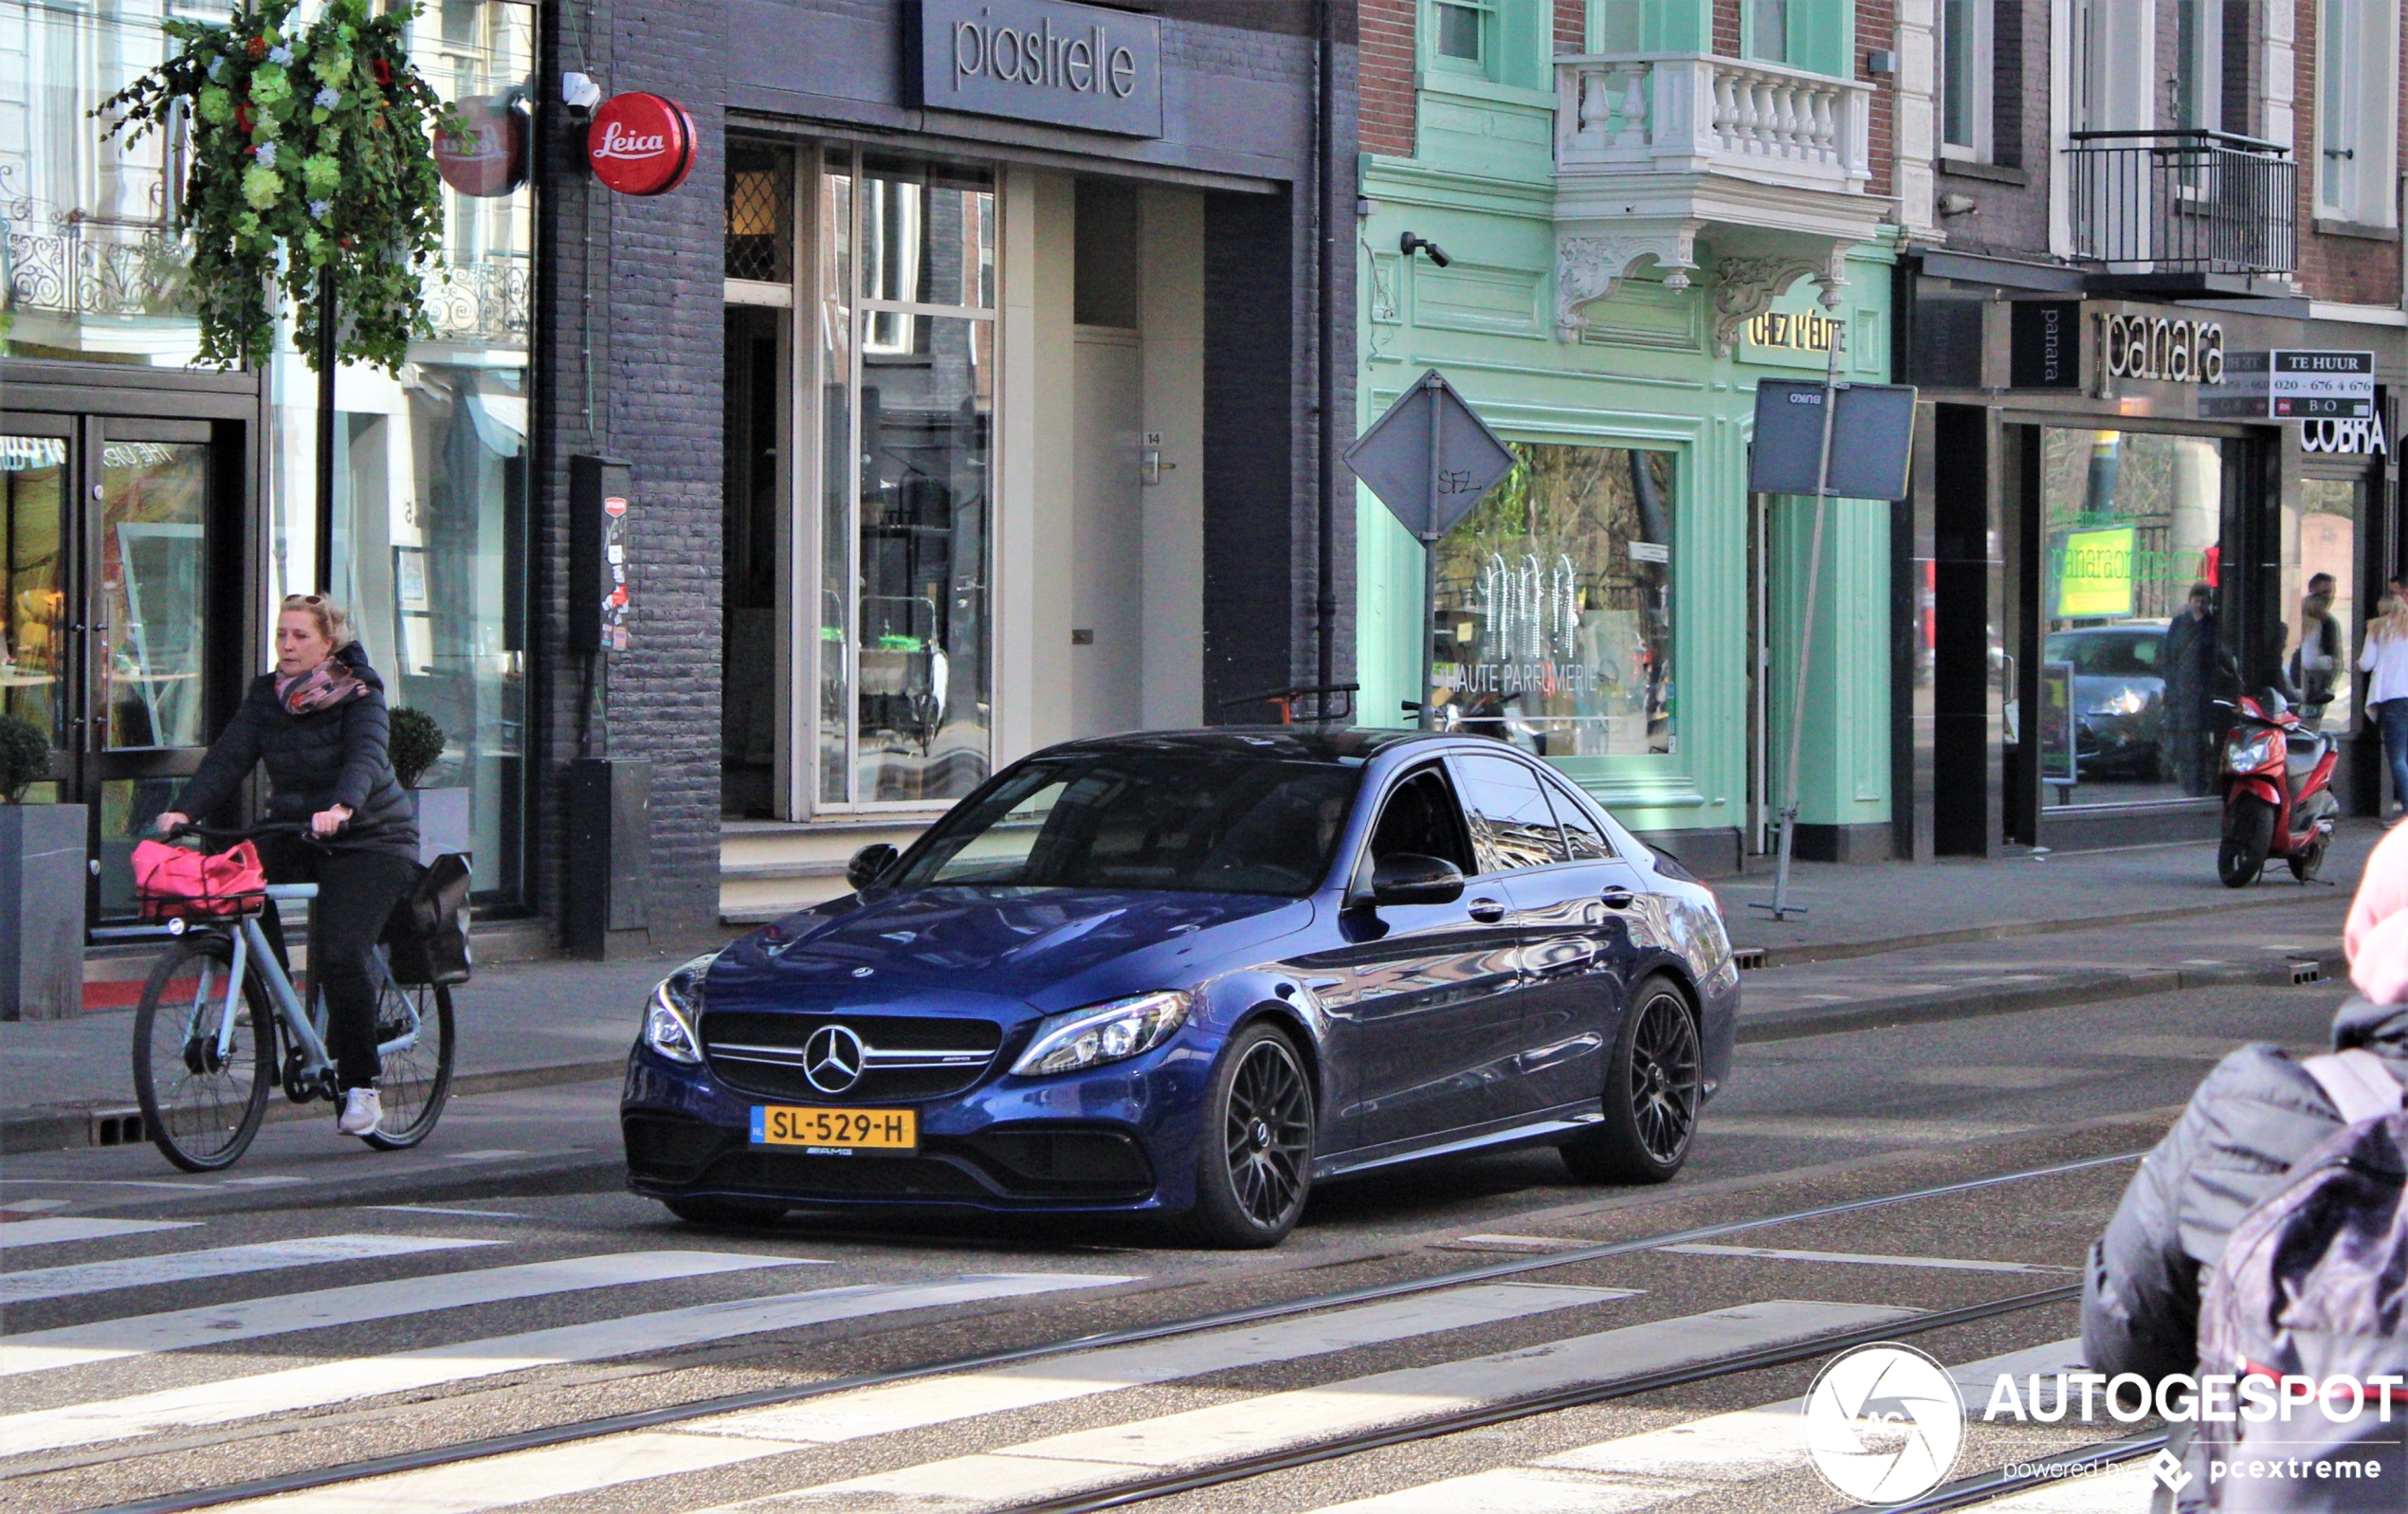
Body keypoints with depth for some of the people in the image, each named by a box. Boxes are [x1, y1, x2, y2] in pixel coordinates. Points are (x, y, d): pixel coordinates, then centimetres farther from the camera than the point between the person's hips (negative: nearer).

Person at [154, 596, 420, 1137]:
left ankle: (360, 1085, -11)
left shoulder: (359, 695, -10)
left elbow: (366, 758, -28)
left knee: (340, 954, -22)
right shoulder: (266, 696, 4)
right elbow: (228, 757, -7)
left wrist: (341, 807, -48)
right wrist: (184, 809, -24)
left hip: (368, 838, -5)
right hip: (292, 835, 5)